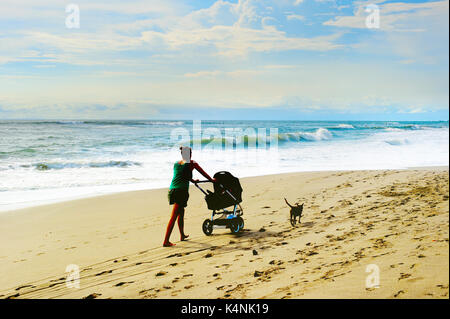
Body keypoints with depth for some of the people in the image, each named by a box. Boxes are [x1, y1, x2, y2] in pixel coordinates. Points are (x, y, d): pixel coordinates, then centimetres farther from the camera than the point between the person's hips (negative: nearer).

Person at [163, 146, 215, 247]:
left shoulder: (176, 164, 18)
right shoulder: (191, 163, 1)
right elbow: (202, 172, 12)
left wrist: (192, 180, 49)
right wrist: (211, 179, 29)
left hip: (172, 190, 6)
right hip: (181, 191, -6)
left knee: (181, 212, 24)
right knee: (173, 216, -7)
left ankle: (182, 235, 37)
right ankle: (166, 241, -9)